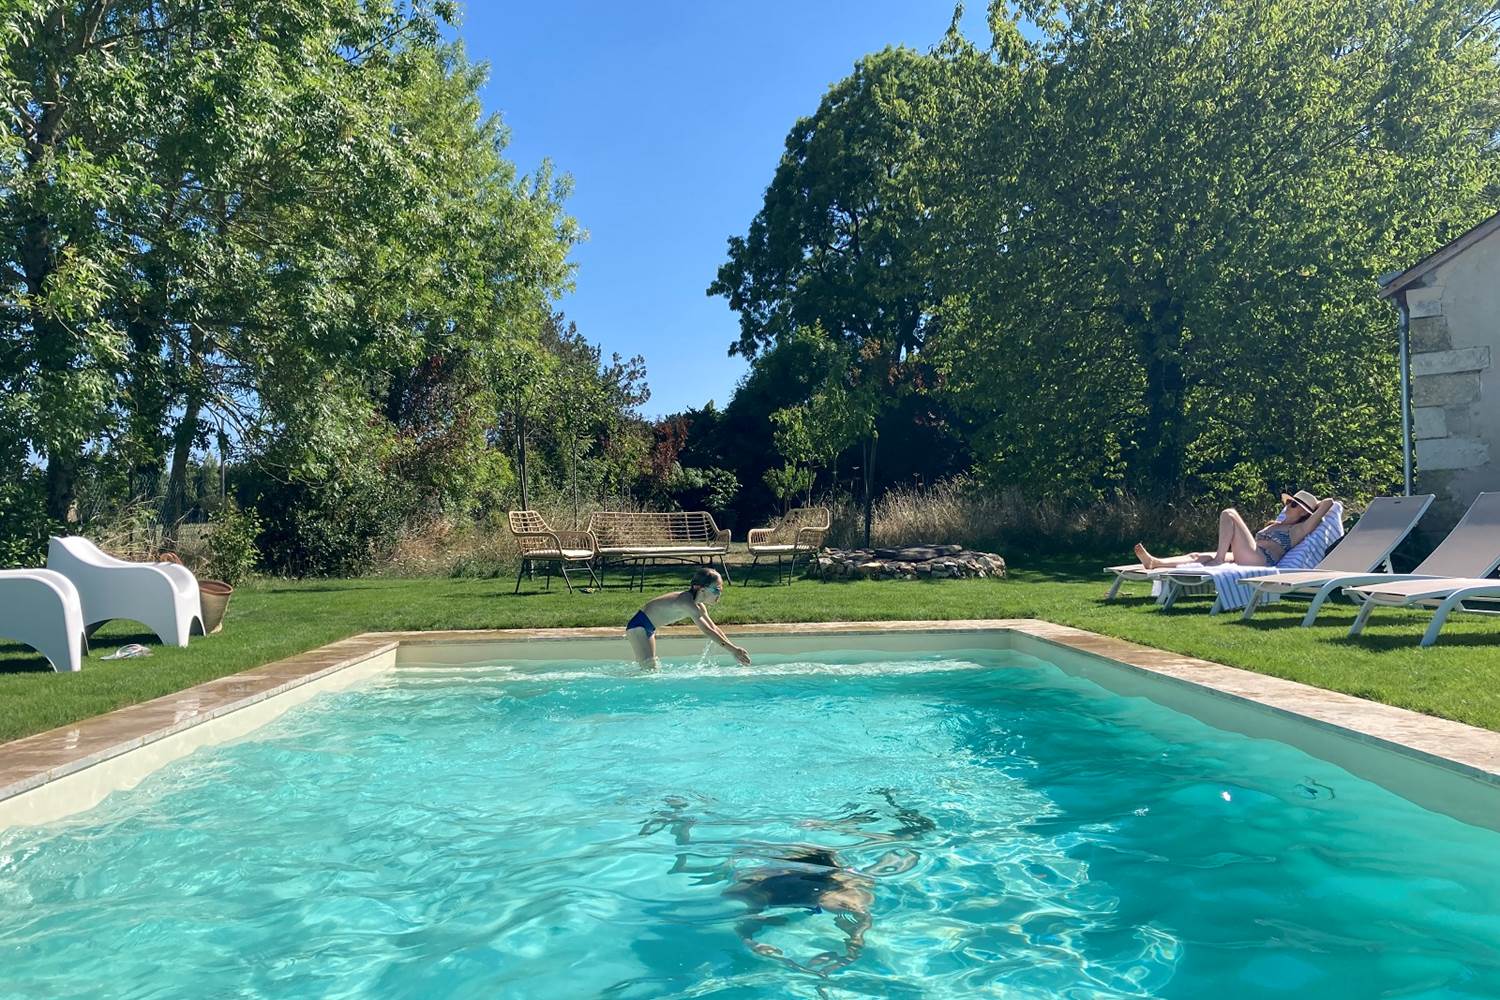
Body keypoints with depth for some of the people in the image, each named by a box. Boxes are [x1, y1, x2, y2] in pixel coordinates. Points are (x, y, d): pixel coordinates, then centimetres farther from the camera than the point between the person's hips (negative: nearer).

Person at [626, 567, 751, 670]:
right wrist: (733, 649, -35)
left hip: (648, 628, 10)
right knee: (650, 669, -15)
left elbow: (714, 628, 7)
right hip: (638, 626, -10)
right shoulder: (687, 603, -30)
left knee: (652, 667, 14)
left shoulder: (699, 605, 0)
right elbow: (708, 631, -35)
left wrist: (733, 647, -1)